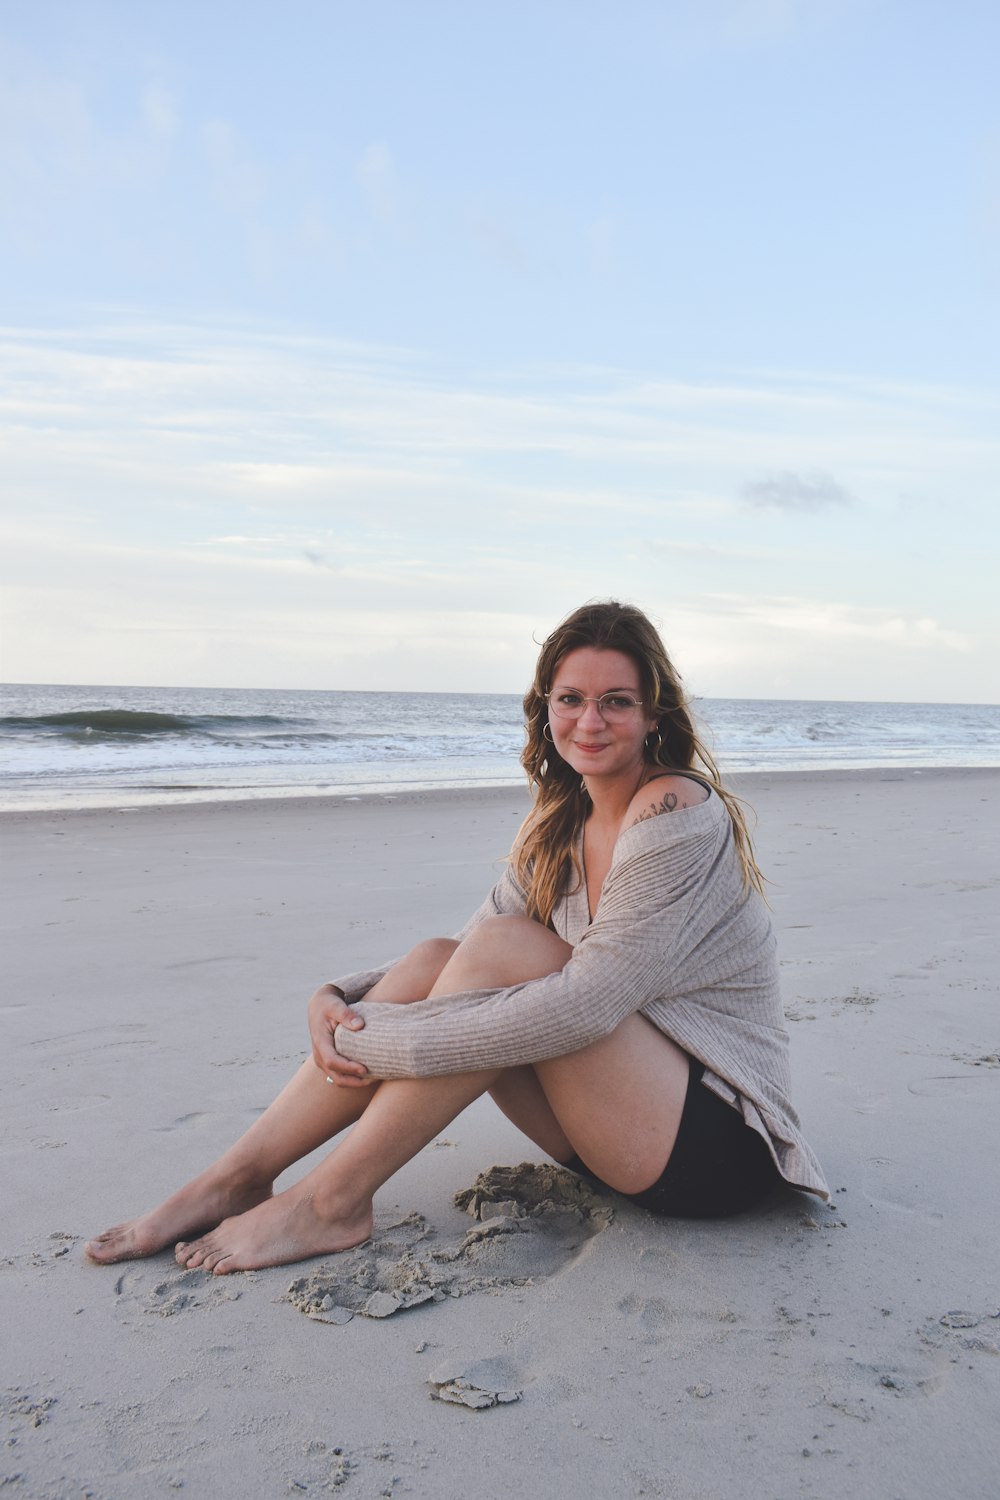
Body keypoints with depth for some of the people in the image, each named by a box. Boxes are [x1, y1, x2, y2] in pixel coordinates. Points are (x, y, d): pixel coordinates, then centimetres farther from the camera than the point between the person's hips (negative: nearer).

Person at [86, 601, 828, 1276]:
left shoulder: (680, 811, -19)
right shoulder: (559, 828, 6)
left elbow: (588, 1003, -27)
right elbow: (463, 963, 7)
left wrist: (388, 1041, -25)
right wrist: (340, 999, -12)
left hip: (721, 1143, -7)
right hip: (631, 1120, 7)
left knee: (502, 950, -25)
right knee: (435, 959, -10)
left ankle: (332, 1202, -15)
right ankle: (238, 1178, -6)